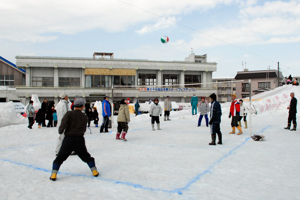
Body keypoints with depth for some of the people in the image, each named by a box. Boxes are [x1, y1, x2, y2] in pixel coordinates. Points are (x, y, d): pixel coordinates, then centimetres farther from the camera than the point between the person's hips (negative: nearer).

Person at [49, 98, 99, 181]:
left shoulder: (69, 114, -6)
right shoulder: (84, 117, 5)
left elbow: (63, 125, -15)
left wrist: (61, 131, 5)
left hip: (68, 139, -2)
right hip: (80, 140, 2)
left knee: (60, 158, 12)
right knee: (86, 157, 19)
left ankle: (54, 174, 7)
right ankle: (94, 170, 20)